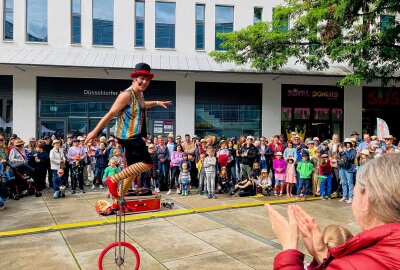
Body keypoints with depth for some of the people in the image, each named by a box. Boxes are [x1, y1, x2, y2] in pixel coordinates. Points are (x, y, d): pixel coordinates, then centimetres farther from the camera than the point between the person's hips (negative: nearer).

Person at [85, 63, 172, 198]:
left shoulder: (139, 94, 11)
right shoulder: (127, 95, -18)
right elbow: (110, 114, -19)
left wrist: (157, 103, 33)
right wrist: (95, 131, -17)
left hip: (135, 136, 10)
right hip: (128, 136, -10)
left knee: (134, 168, 15)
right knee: (147, 163, -14)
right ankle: (113, 179, -8)